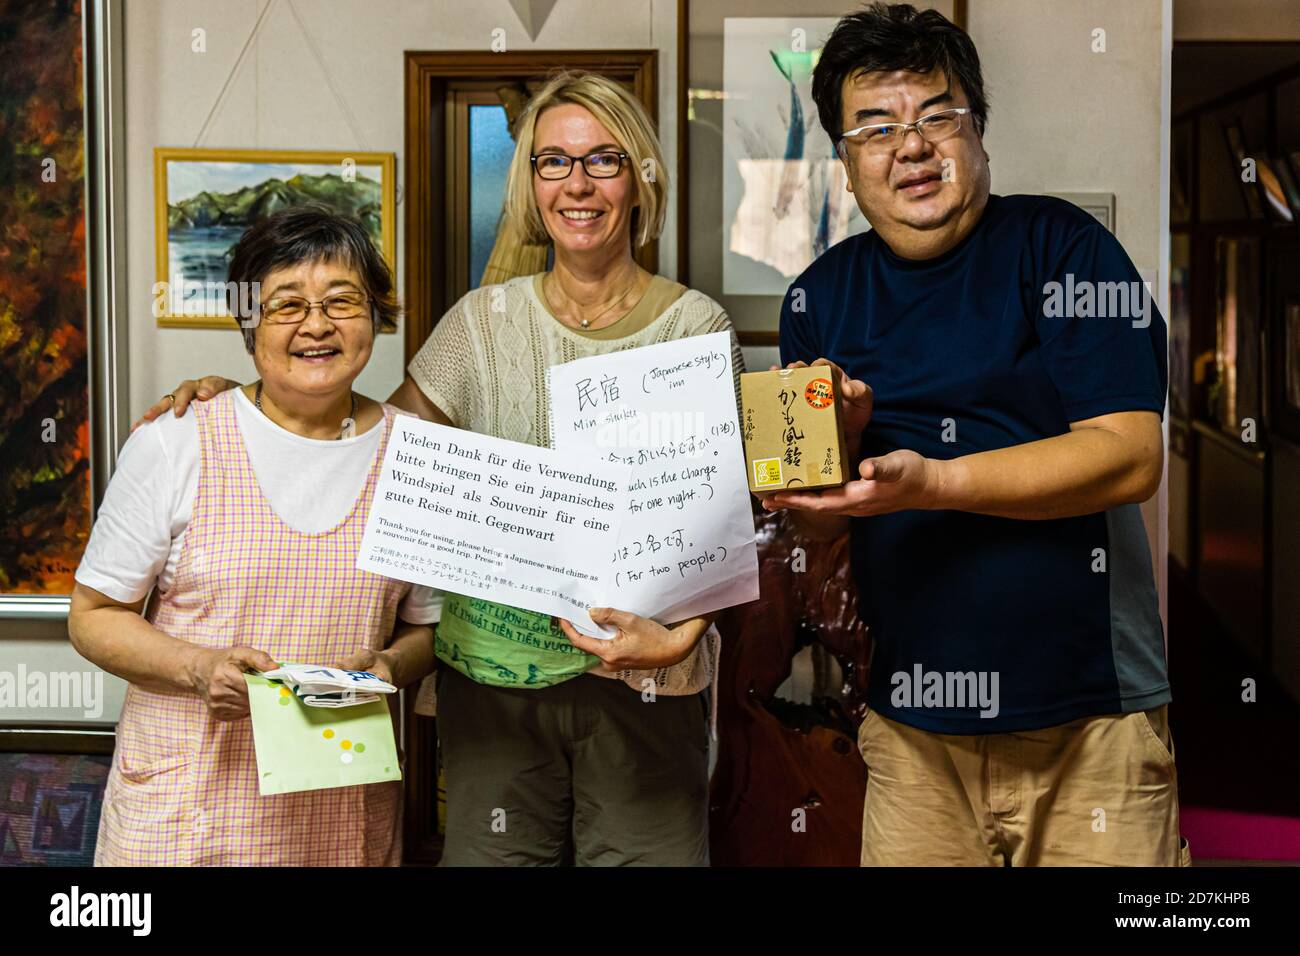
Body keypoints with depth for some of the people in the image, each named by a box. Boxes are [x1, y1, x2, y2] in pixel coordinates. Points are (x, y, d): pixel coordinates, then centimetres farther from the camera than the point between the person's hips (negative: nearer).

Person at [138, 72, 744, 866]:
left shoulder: (696, 327, -2)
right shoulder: (484, 321, 4)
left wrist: (680, 636, -20)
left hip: (645, 678, -2)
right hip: (495, 666, 2)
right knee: (488, 853, 10)